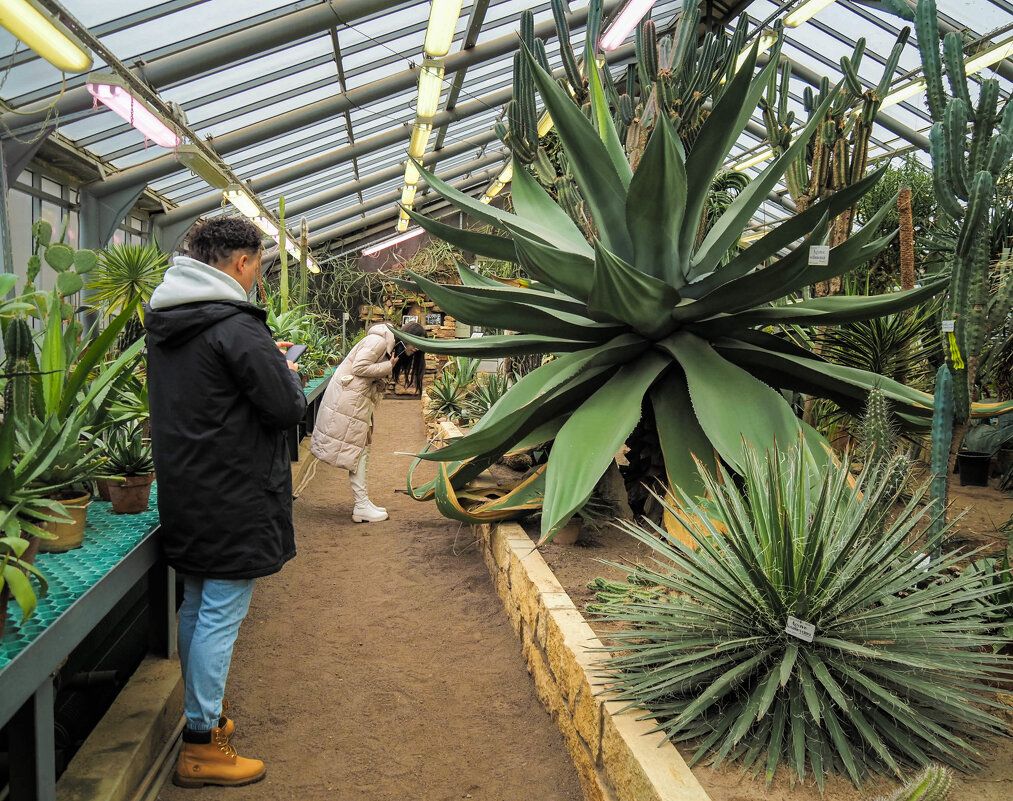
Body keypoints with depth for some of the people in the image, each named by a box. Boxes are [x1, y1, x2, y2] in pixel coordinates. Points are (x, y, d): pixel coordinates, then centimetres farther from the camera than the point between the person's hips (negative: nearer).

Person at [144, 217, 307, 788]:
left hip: (185, 491, 9)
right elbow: (288, 408, -19)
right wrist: (287, 372, 2)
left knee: (197, 607, 19)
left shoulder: (164, 323, 8)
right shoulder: (236, 328, -20)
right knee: (221, 617, 0)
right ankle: (202, 748, 11)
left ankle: (202, 716, 34)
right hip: (233, 498, -9)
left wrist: (264, 359, 14)